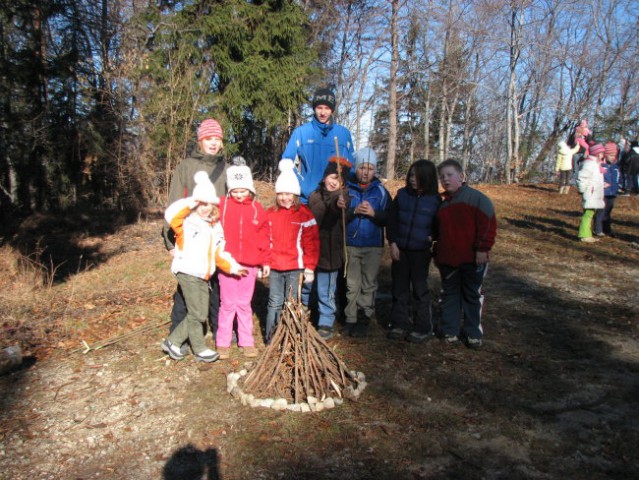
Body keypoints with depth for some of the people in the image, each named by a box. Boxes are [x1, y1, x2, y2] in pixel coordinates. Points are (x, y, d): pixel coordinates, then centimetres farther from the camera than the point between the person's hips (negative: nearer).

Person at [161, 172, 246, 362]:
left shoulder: (215, 227, 13)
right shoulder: (187, 222, -8)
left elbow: (219, 253, 16)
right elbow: (171, 214, -29)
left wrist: (232, 267, 8)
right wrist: (190, 203, -24)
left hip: (203, 276, 8)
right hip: (188, 273, -8)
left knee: (200, 315, 12)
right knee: (196, 314, -1)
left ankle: (172, 342, 24)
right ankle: (200, 349, 15)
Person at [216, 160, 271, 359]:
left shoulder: (257, 208, 4)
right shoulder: (222, 205, -2)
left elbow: (264, 237, 6)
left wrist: (266, 261, 5)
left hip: (249, 264, 2)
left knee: (244, 304, 12)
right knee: (227, 304, 6)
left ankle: (246, 341, 22)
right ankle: (223, 342, 18)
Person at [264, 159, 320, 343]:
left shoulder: (304, 214, -5)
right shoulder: (270, 214, 5)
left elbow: (312, 243, -5)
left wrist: (309, 268, -6)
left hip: (295, 268, -3)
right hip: (274, 268, 3)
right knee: (274, 304, 9)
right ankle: (271, 339, 19)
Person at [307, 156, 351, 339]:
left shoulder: (342, 198, -10)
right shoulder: (315, 196, 5)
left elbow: (335, 206, -36)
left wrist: (339, 204, -60)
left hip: (329, 252, -5)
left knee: (325, 293, 3)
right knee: (303, 288, 20)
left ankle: (326, 324, 19)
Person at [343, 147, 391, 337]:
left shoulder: (381, 191, 1)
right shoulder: (347, 189, 0)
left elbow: (389, 219, -2)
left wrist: (374, 213, -17)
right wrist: (354, 211, -20)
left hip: (373, 246, 0)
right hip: (350, 245, 0)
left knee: (368, 285, 5)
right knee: (352, 285, 7)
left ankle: (364, 320, 14)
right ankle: (351, 319, 17)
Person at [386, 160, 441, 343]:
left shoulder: (435, 199, -5)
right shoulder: (402, 194, 0)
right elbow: (392, 220, 4)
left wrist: (432, 237, -14)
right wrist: (392, 243, -3)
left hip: (421, 252, -3)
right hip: (400, 249, 3)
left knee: (420, 289, 3)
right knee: (400, 288, 10)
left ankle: (423, 328, 14)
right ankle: (400, 324, 21)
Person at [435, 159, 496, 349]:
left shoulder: (477, 198, -8)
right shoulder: (443, 203, 13)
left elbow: (488, 225, -13)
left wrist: (482, 249, -16)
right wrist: (437, 253, 19)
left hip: (472, 259, -5)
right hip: (448, 260, 6)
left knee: (472, 296, 7)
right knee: (449, 295, 12)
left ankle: (473, 333, 19)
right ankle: (450, 331, 22)